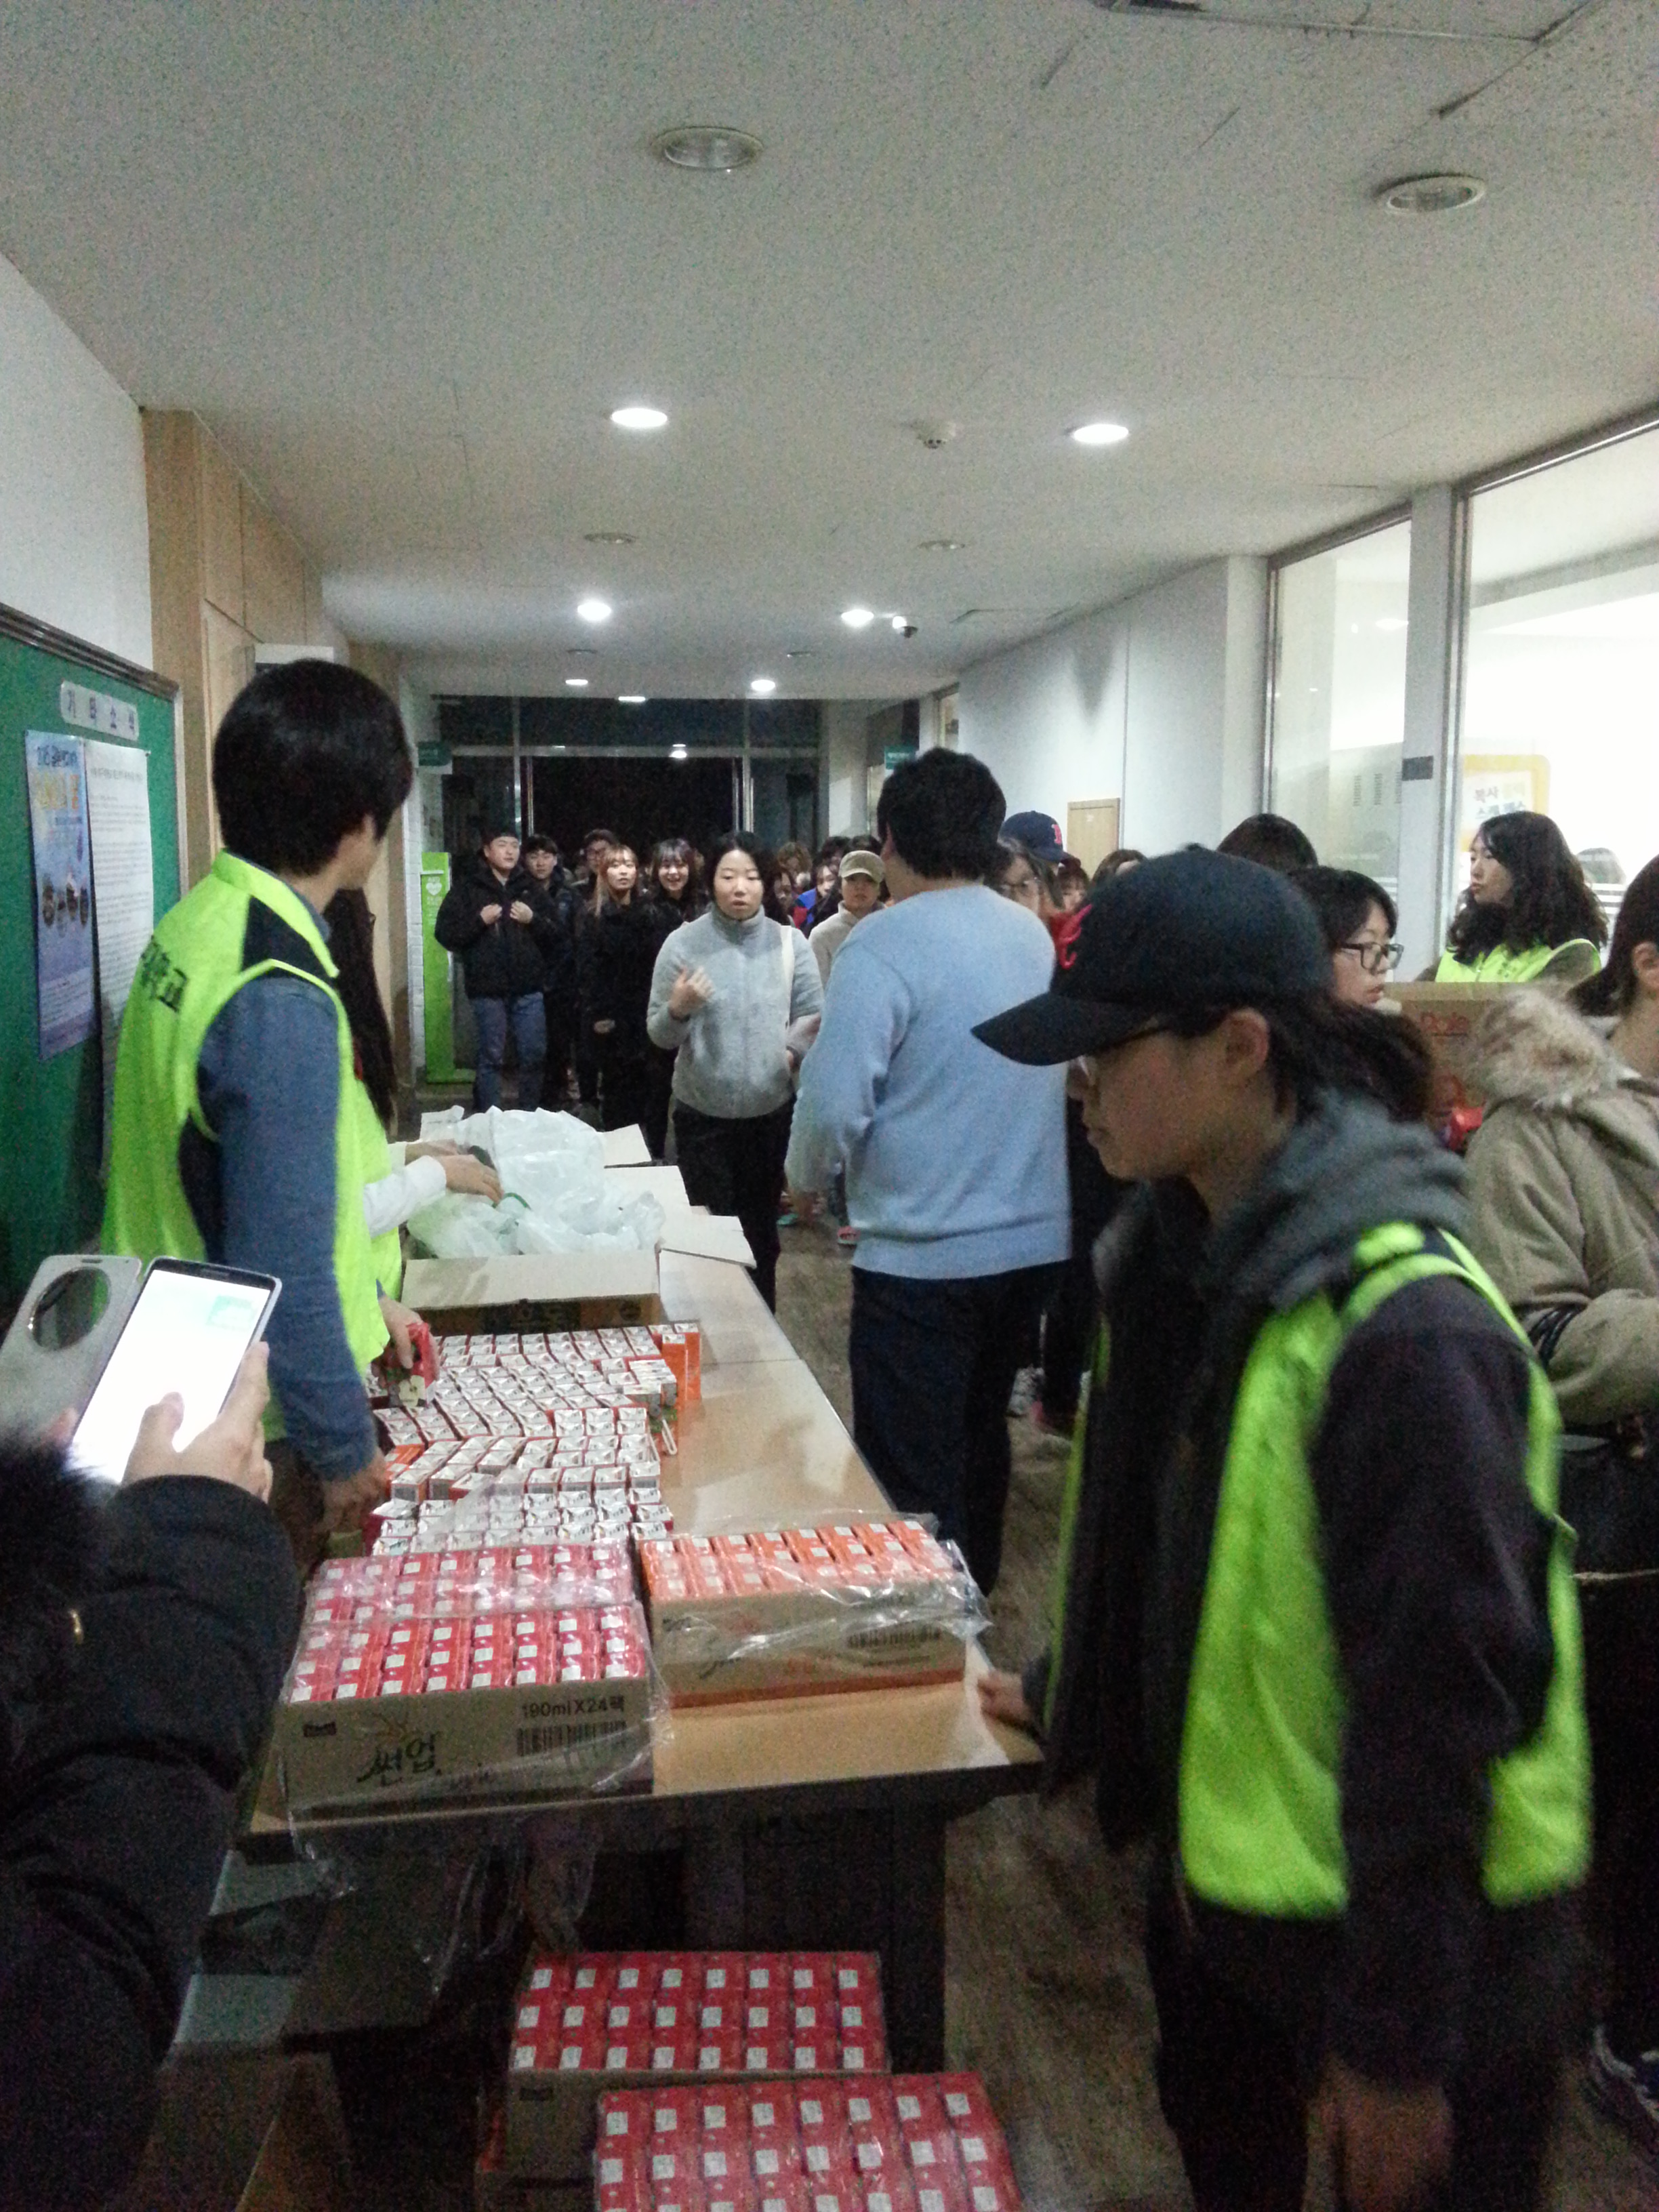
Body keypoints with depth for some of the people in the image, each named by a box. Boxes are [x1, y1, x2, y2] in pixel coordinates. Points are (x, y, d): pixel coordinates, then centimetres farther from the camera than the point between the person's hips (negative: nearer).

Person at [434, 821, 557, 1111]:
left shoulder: (530, 887, 12)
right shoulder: (467, 887, 2)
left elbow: (554, 936, 10)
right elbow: (445, 934, -4)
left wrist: (533, 920, -8)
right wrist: (479, 921, -15)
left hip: (528, 988, 3)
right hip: (488, 988, -3)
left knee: (534, 1055, 5)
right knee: (491, 1057, 1)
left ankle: (530, 1118, 18)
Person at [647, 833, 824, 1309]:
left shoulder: (789, 942, -3)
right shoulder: (683, 943, -7)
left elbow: (812, 1015, 2)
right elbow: (659, 1035, -7)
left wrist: (790, 1052, -17)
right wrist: (678, 1010, -28)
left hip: (772, 1111, 2)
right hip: (703, 1114, -2)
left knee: (762, 1230, 15)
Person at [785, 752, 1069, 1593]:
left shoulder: (884, 943, -17)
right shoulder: (1034, 935, 6)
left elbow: (835, 1100, -22)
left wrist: (805, 1180, -1)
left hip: (923, 1250, -8)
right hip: (1032, 1238, 8)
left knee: (912, 1477, 4)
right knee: (980, 1433, 24)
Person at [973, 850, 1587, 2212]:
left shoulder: (1404, 1331, -29)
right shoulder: (1183, 1251, -2)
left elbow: (1441, 1699, -25)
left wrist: (1399, 2040, -18)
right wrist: (1075, 1698, 21)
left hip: (1413, 1916, -7)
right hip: (1221, 1856, 8)